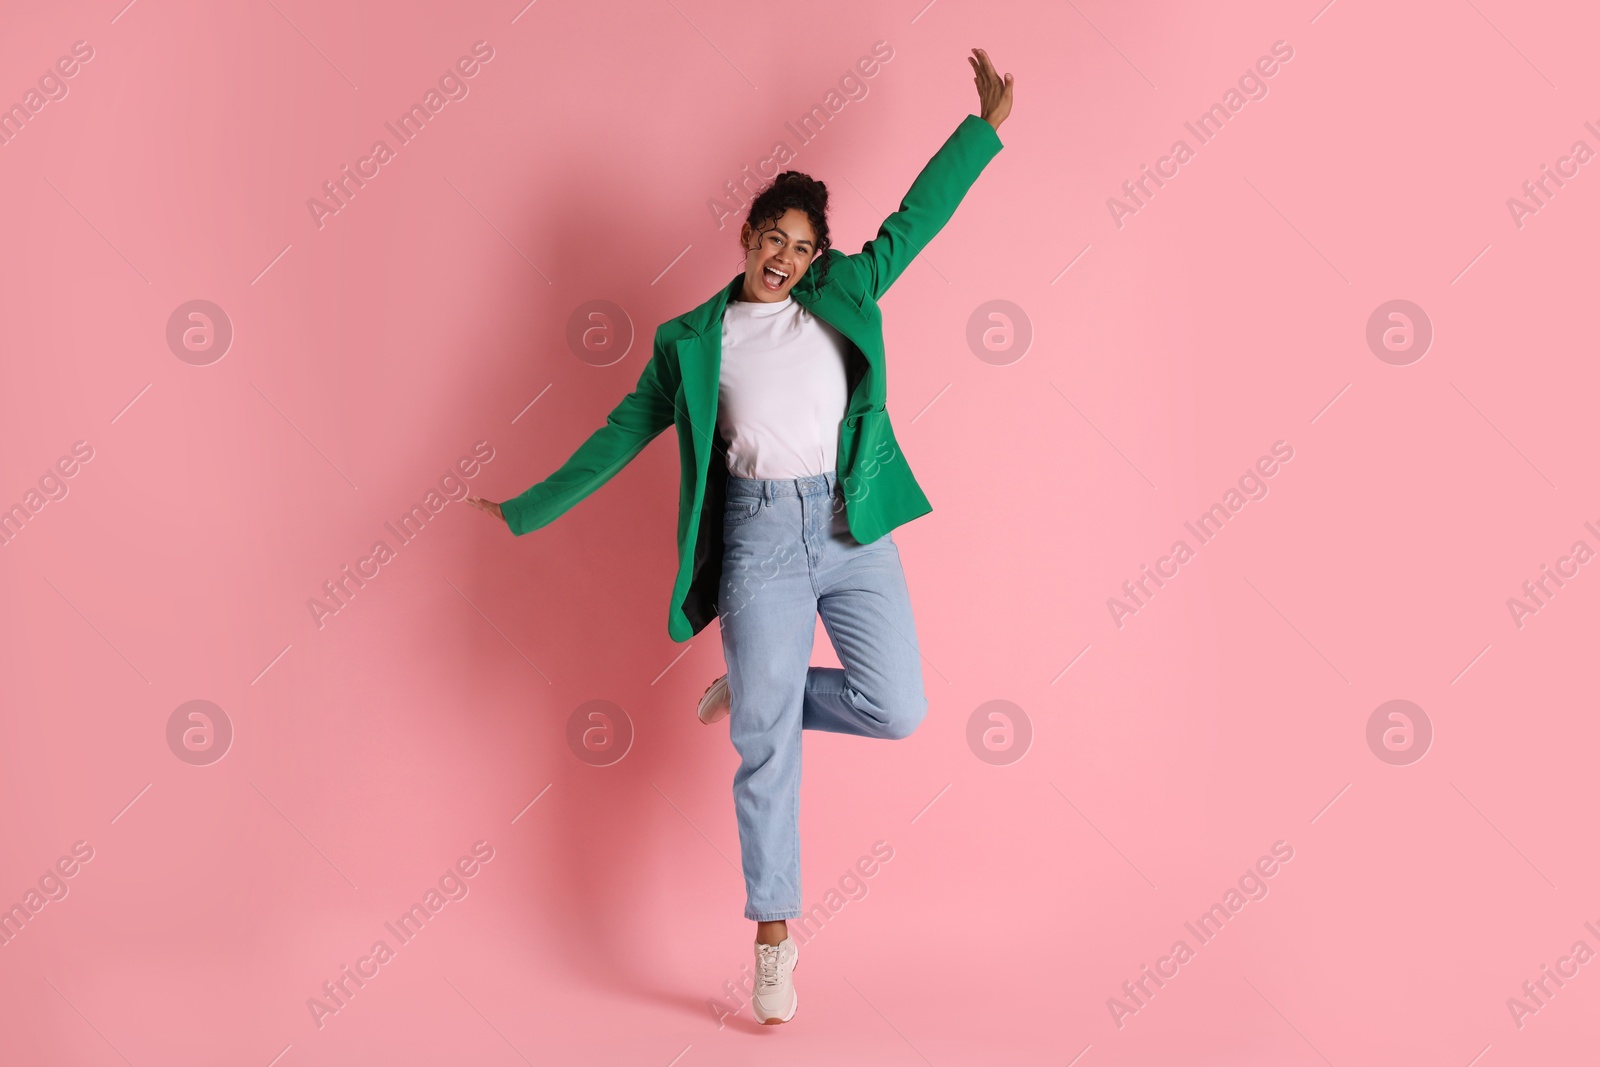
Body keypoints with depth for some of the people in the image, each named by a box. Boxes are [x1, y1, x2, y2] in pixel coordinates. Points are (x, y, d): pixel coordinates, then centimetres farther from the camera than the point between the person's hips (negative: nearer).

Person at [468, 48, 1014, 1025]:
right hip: (760, 534, -2)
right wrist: (530, 510, 15)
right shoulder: (695, 340, 11)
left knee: (897, 710, -8)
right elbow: (625, 432, 15)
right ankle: (774, 940, 11)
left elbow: (913, 222, 17)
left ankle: (754, 692, 21)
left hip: (853, 526, 2)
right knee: (769, 750, -2)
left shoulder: (841, 298, 15)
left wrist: (986, 125, 15)